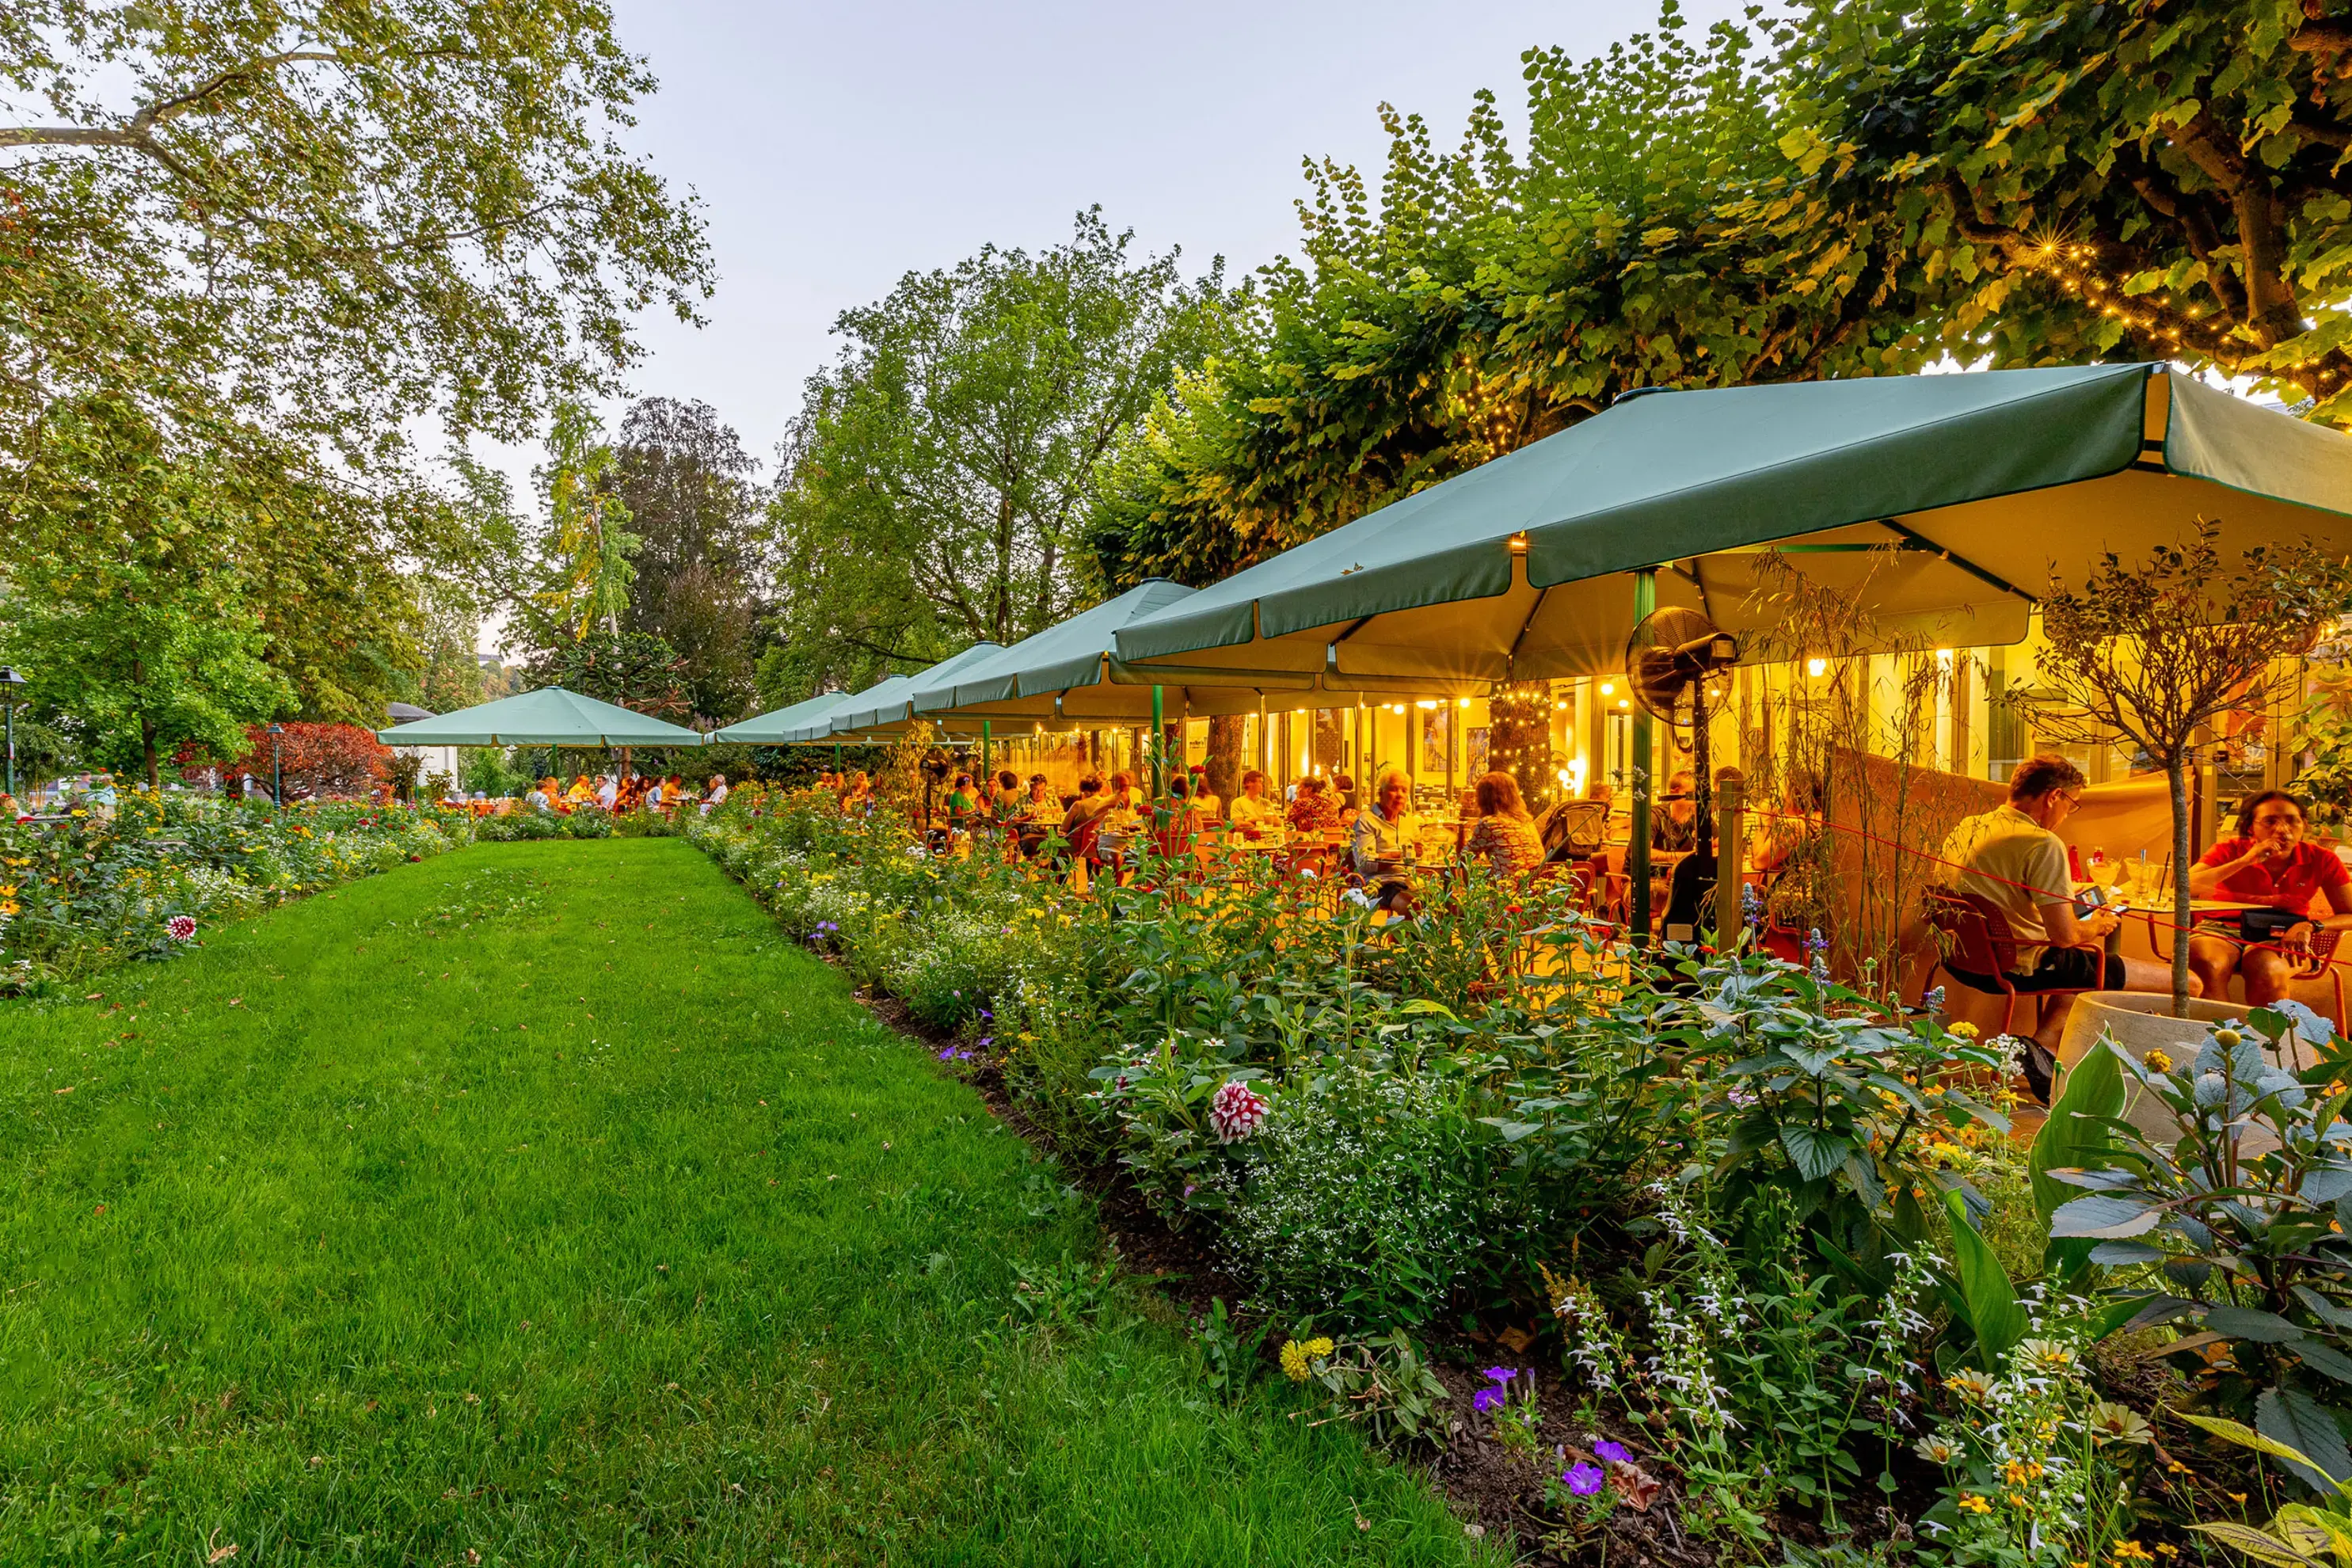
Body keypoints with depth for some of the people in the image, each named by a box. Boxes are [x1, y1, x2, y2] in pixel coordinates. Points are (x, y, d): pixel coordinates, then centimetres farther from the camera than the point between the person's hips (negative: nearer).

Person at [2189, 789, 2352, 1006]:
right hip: (2223, 929, -1)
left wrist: (2311, 926, -20)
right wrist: (2245, 861, -25)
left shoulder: (2321, 860, -1)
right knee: (2207, 963, -35)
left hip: (2282, 939, 1)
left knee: (2267, 968, -34)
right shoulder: (2230, 850, -7)